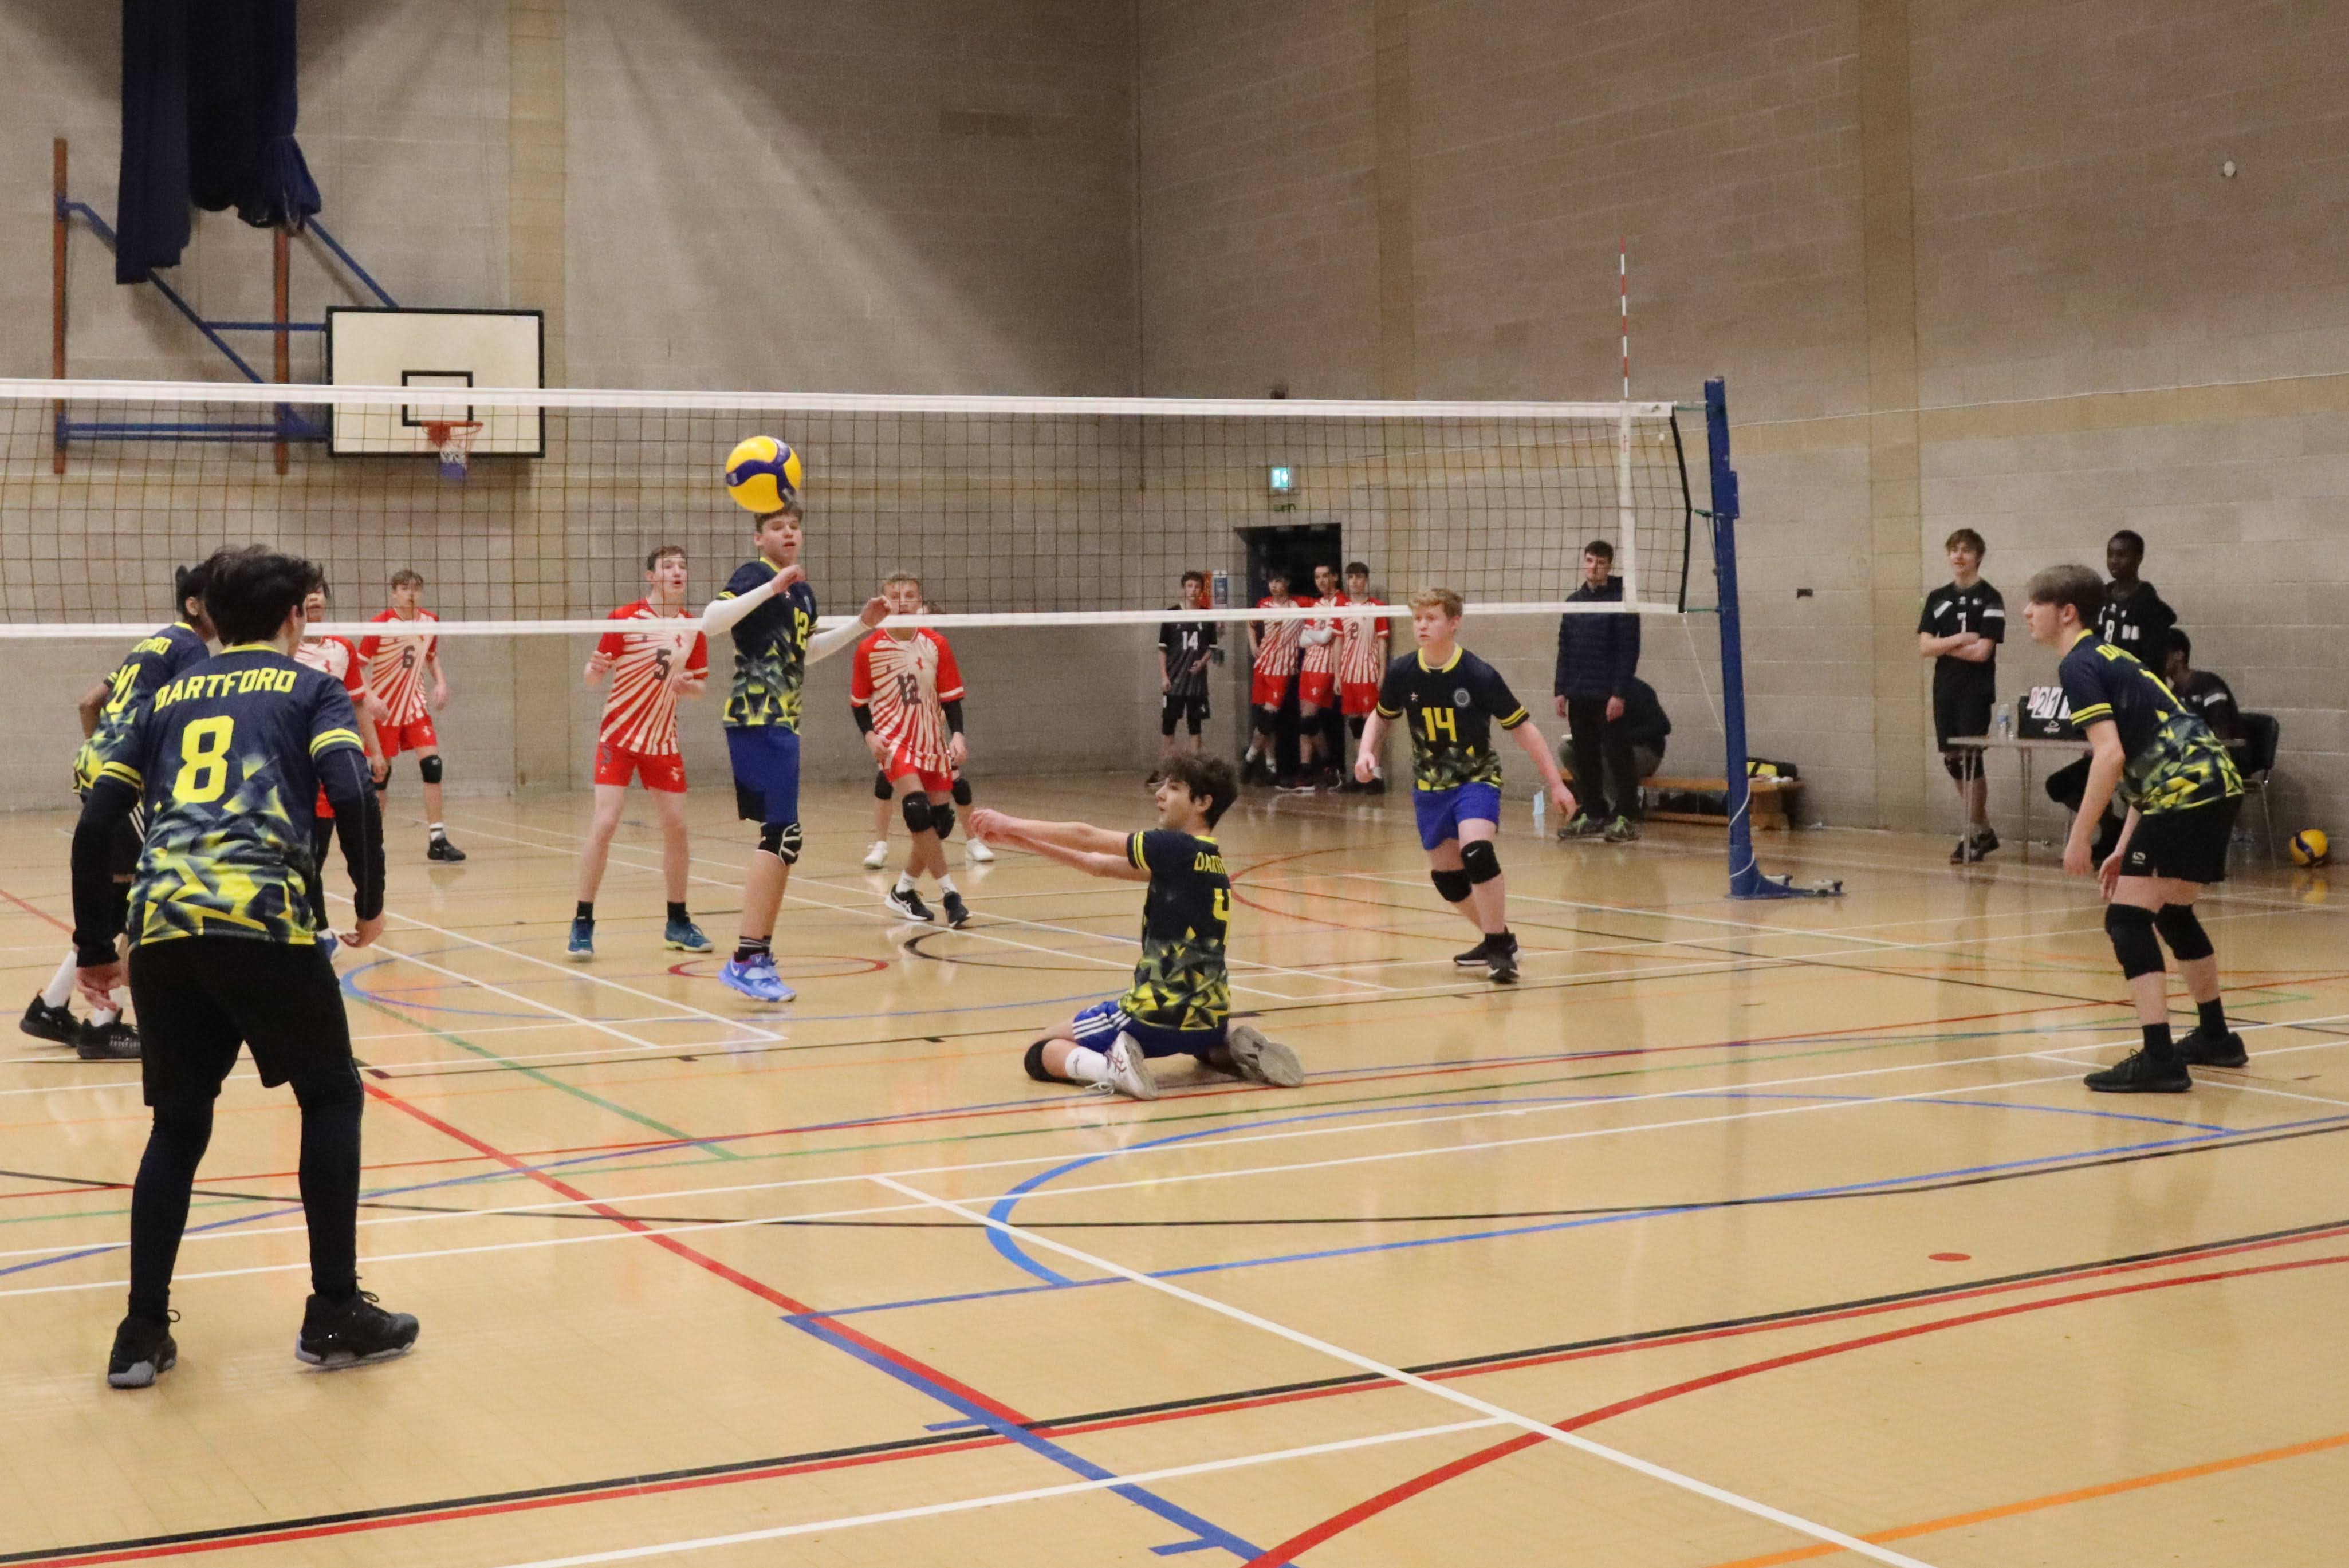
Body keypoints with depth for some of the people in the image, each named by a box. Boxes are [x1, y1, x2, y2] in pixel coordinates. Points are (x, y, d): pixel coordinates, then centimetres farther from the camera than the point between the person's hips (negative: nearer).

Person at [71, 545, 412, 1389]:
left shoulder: (171, 697, 24)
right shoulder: (310, 689, 13)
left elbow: (95, 827, 18)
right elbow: (353, 796, -5)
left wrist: (96, 948, 25)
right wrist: (370, 903, 7)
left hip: (159, 928, 4)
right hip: (261, 920, -4)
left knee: (178, 1125, 18)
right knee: (332, 1097, 14)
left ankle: (142, 1334, 15)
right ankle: (335, 1313, 12)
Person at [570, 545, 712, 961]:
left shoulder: (693, 629, 2)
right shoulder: (625, 618, -10)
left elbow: (701, 683, 10)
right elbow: (591, 675, -7)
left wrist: (688, 686, -12)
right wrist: (594, 670, -31)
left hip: (663, 740, 4)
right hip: (619, 736, -4)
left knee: (677, 828, 4)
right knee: (604, 823, -12)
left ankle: (677, 923, 19)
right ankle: (582, 924, -3)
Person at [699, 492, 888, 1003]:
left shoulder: (803, 590, 16)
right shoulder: (755, 575, -9)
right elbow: (711, 622, -26)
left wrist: (861, 625, 26)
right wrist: (771, 587, -32)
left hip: (782, 724, 9)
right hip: (757, 720, -9)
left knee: (779, 838, 12)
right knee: (782, 835, -16)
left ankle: (758, 955, 20)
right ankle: (746, 960, -17)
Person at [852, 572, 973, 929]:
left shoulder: (936, 645, -1)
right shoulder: (870, 649, -4)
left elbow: (951, 697, 1)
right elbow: (858, 702, 4)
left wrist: (957, 735, -12)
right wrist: (870, 735, -11)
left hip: (932, 742, 3)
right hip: (893, 741, -3)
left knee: (940, 821, 2)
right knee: (918, 811, -23)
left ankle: (905, 890, 23)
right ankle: (949, 894, -18)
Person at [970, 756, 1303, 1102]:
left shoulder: (1176, 849, -12)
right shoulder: (1208, 859, 10)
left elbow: (1085, 837, -8)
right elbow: (1101, 865, 12)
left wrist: (1012, 824, 6)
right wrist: (1019, 837, 9)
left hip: (1158, 1016, -7)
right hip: (1209, 1020, 7)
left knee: (1040, 1053, 7)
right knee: (1208, 1038, 44)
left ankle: (1110, 1066, -19)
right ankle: (1243, 1052, 11)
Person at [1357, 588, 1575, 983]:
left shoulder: (1479, 676, -19)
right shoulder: (1402, 673, -9)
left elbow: (1521, 727, -10)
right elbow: (1381, 716, 12)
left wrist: (1556, 783, -10)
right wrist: (1366, 750, -8)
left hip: (1476, 778, -5)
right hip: (1430, 785, 5)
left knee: (1476, 851, -28)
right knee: (1445, 874, 9)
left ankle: (1501, 946, -15)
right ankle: (1495, 939, 32)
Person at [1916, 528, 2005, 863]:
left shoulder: (1990, 599, -5)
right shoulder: (1937, 598, 10)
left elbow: (1982, 651, -14)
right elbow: (1924, 648, 1)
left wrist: (1943, 646, -4)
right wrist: (1958, 639, -12)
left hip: (1976, 691, -6)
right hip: (1945, 690, 6)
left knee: (1970, 760, -7)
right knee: (1952, 760, 9)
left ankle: (1972, 836, 2)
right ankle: (1984, 831, 22)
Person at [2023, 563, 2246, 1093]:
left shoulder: (2078, 665, -8)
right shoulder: (2109, 656, 21)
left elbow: (2111, 756, -19)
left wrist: (2079, 839, -14)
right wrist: (2124, 849, 21)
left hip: (2186, 794, -10)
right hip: (2216, 785, 10)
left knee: (2127, 918, -9)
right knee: (2173, 914, 25)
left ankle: (2158, 1060, -14)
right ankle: (2215, 1039, 38)